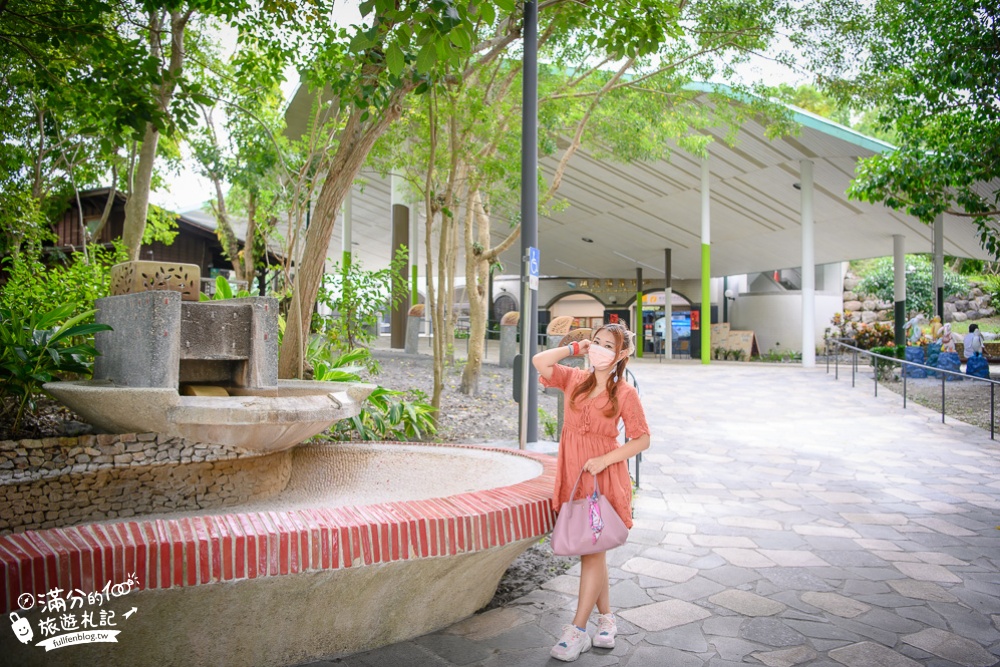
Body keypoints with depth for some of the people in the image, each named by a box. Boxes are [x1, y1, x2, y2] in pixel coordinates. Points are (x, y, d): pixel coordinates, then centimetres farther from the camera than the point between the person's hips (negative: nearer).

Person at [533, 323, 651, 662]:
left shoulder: (625, 393, -8)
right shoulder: (575, 380, 4)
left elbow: (642, 439, -6)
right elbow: (539, 362, -6)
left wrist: (605, 460, -16)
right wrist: (574, 348, -3)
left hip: (604, 477, -4)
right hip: (573, 475, 5)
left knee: (592, 551, -1)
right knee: (592, 550, 14)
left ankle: (578, 630, 8)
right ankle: (606, 618, 29)